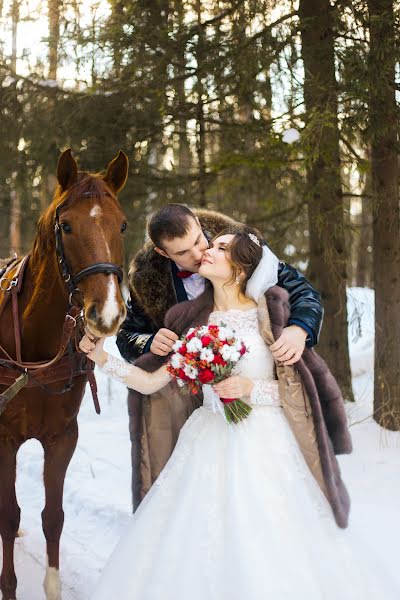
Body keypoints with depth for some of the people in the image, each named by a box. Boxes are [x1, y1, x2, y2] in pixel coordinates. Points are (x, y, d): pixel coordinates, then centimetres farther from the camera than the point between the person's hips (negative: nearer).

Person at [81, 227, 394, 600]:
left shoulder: (268, 312, -4)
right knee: (201, 550, 2)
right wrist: (103, 358, -1)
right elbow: (150, 381, 8)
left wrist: (252, 389, -16)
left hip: (264, 446, -3)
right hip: (209, 445, 4)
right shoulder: (191, 319, 8)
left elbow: (299, 387, -4)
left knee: (269, 553, -4)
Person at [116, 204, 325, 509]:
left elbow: (301, 289, -15)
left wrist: (299, 328, -39)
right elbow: (127, 335, -2)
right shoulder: (147, 277, -14)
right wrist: (148, 343, -28)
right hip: (167, 392, 0)